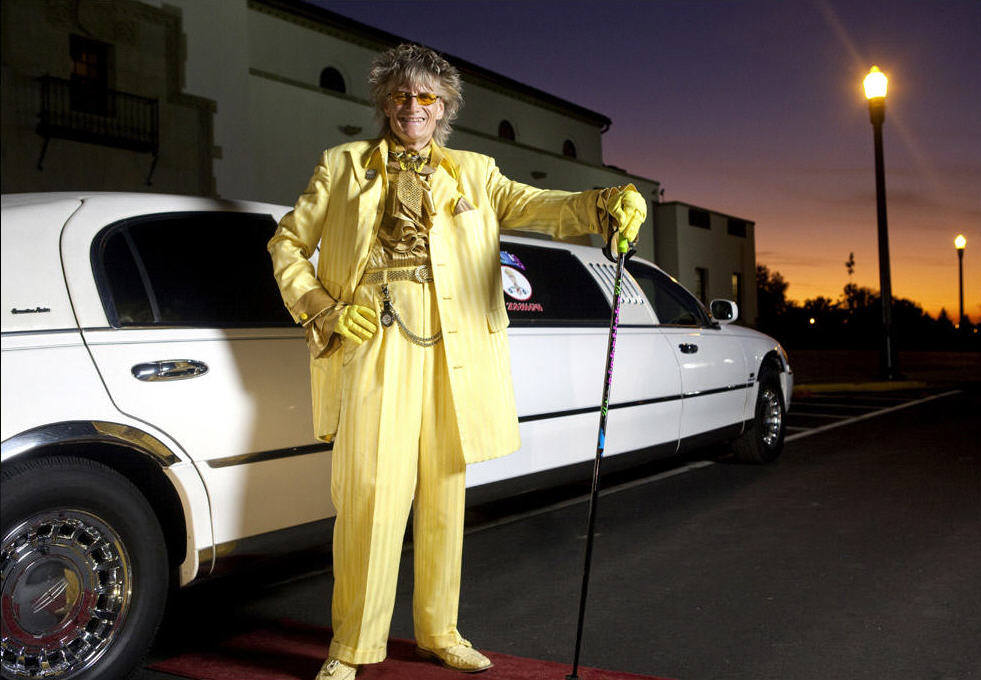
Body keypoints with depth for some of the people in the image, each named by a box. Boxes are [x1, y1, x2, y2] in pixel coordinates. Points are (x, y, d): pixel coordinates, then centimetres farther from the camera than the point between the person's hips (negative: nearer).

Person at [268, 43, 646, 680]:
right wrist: (323, 311, -2)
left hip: (451, 348, 3)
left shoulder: (471, 173, 17)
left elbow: (539, 206, 3)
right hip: (373, 345, -2)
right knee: (374, 494, -8)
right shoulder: (345, 166, 13)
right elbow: (288, 243, 14)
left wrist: (608, 201, -17)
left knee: (444, 494, 8)